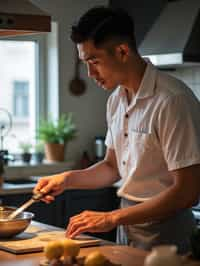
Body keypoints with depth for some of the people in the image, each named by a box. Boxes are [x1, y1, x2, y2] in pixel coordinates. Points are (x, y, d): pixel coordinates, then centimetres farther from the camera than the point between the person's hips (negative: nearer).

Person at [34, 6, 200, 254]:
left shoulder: (173, 100, -21)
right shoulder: (116, 100, 5)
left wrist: (112, 218, -20)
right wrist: (68, 178, 0)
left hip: (162, 231, -7)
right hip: (127, 226, 7)